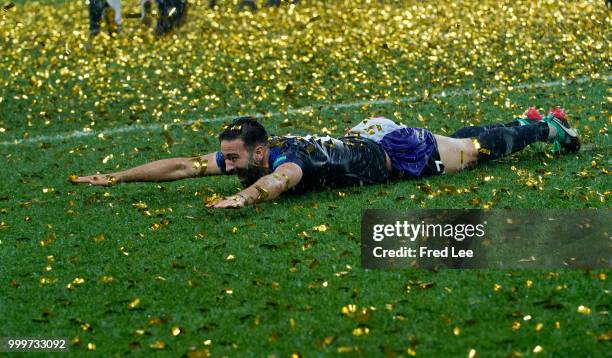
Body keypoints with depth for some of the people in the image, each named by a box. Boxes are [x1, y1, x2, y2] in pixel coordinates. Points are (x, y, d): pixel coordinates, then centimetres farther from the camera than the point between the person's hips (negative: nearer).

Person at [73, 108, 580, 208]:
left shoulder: (285, 155, -39)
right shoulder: (241, 155, -18)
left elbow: (282, 177, -63)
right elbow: (183, 166, -18)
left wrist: (242, 198, -83)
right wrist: (115, 177, -24)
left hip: (396, 149, -7)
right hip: (366, 137, 7)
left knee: (476, 149, 13)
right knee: (463, 143, 27)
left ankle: (547, 127, 35)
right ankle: (529, 122, 48)